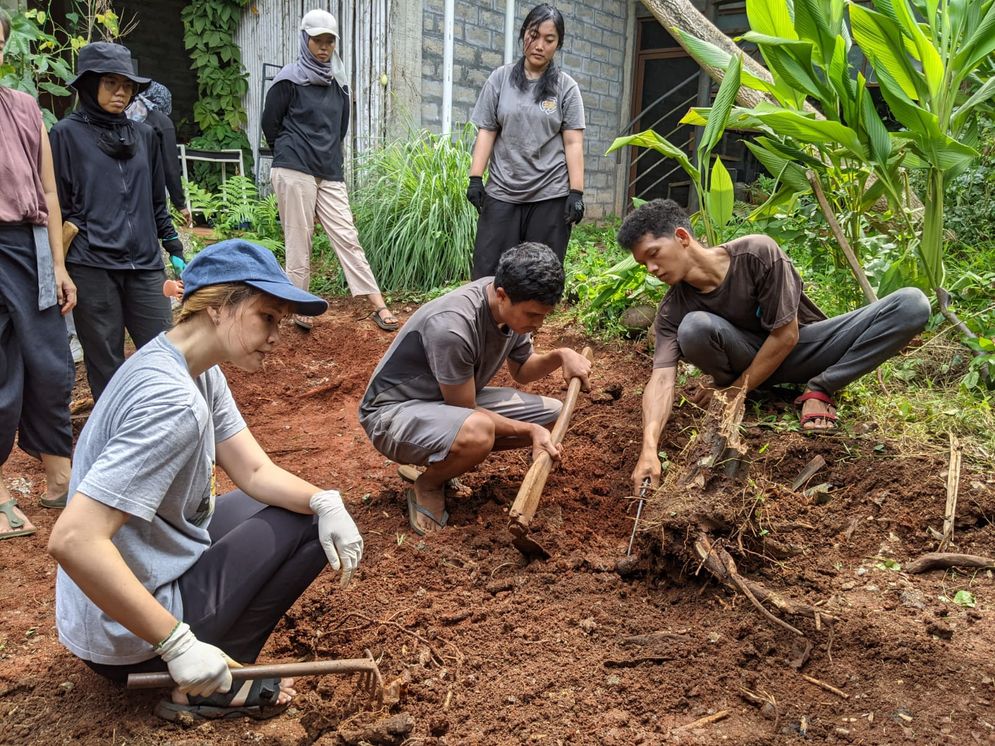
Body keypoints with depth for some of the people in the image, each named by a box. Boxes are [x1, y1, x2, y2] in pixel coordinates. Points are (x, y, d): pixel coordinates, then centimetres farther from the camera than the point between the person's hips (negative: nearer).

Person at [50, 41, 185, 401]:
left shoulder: (144, 135, 14)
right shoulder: (67, 133, 2)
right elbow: (58, 205, 1)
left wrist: (174, 246, 15)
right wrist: (61, 267, -5)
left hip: (145, 264, 4)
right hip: (92, 267, -3)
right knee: (106, 362, 4)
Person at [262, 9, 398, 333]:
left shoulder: (338, 81, 12)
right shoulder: (289, 79, -2)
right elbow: (270, 124, 2)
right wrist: (291, 155, 9)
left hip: (330, 174, 4)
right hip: (294, 172, -4)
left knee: (347, 237, -1)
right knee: (299, 243, -2)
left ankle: (378, 306, -5)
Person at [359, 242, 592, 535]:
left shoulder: (516, 306, -9)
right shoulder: (452, 326, -33)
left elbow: (521, 370, 7)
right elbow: (465, 412, -21)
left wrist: (560, 356, -12)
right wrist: (530, 430, -21)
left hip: (457, 403, 9)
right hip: (394, 411, -8)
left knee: (552, 414, -1)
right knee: (477, 431, -40)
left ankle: (439, 461, 7)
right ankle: (426, 486, -5)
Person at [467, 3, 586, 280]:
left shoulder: (566, 87, 6)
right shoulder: (500, 78, 8)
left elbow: (573, 143, 1)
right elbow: (486, 132, 7)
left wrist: (576, 192, -7)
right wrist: (475, 178, -3)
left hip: (550, 195, -1)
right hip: (502, 193, 1)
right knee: (486, 273, -2)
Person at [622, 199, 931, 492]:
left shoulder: (758, 253, -26)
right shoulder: (673, 309, -18)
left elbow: (786, 334, -21)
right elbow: (661, 378, -29)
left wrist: (735, 392, -19)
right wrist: (649, 449, -44)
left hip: (804, 346, 1)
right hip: (749, 356, 0)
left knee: (913, 304, -21)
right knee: (693, 328, -35)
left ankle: (819, 390, -15)